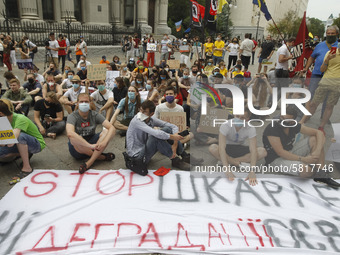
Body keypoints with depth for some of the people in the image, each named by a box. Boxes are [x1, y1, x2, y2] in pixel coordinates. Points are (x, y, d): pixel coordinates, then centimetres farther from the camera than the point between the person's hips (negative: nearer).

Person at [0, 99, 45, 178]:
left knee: (20, 135, -36)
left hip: (37, 144, -8)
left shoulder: (20, 119, -27)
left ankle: (27, 168, -25)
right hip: (22, 144, 8)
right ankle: (26, 155, 9)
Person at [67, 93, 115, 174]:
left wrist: (104, 142, -36)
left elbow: (112, 128, -17)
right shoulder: (72, 116, -15)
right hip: (78, 149, -2)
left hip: (92, 144, 3)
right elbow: (70, 133, -36)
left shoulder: (95, 115, -6)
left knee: (107, 131, -21)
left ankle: (89, 163, -28)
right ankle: (102, 157, -18)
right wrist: (90, 145, -43)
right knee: (74, 139, -35)